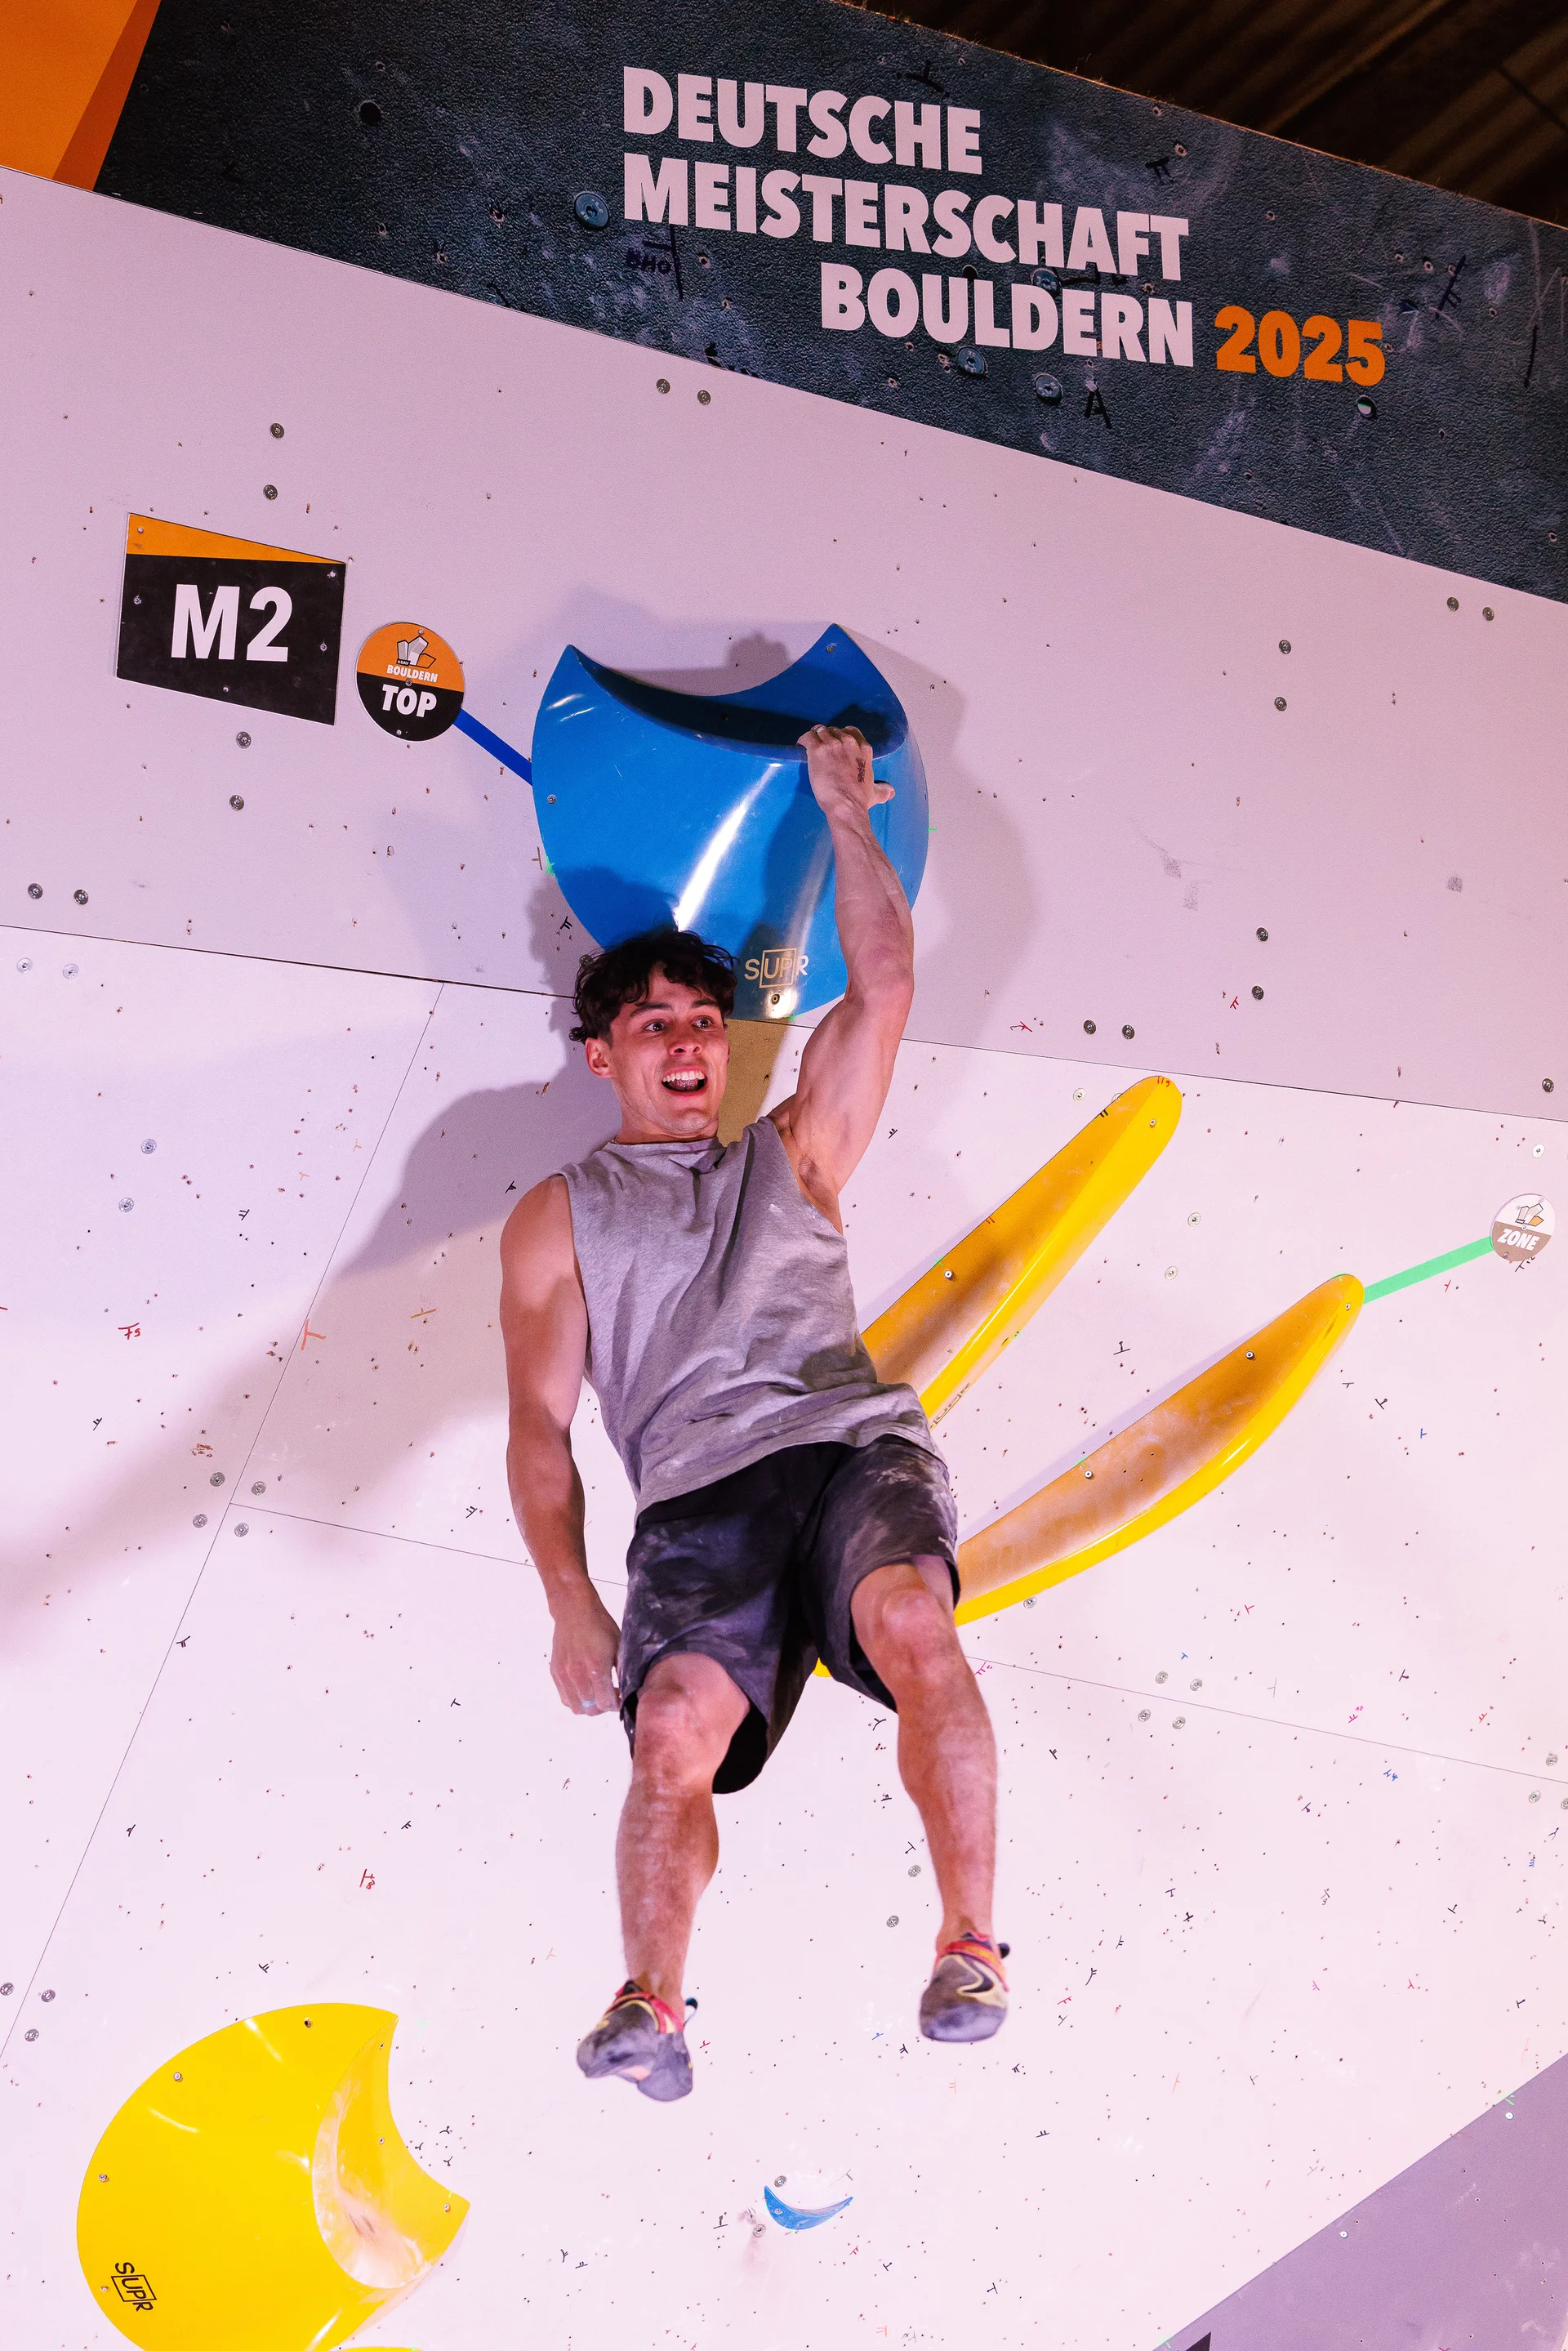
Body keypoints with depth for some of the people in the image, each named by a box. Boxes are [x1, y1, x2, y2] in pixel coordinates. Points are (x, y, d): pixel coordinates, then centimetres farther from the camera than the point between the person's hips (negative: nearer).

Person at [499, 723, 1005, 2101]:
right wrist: (571, 1603, 1)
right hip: (699, 1495, 0)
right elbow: (540, 1426, 13)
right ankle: (653, 2004, -31)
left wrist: (845, 815, 19)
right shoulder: (557, 1220, 21)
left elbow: (884, 984, 19)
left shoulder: (793, 1156, 27)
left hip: (854, 1443, 0)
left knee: (911, 1622, -31)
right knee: (676, 1730, -27)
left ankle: (971, 1946, -26)